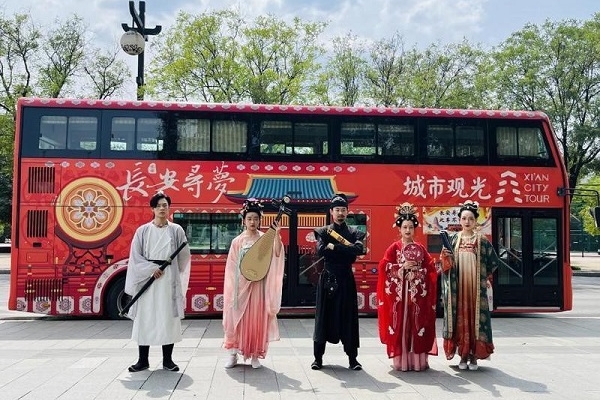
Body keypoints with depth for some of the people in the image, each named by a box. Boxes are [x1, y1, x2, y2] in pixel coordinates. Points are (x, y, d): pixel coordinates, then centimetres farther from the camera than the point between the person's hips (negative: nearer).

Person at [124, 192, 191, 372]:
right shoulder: (143, 231, 5)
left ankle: (167, 359, 11)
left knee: (168, 318, 2)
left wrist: (170, 269, 4)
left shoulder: (176, 230, 5)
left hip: (169, 279, 0)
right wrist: (151, 269, -10)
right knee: (145, 318, 2)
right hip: (147, 278, 0)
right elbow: (135, 256, 0)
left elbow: (184, 256, 8)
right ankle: (143, 360, 11)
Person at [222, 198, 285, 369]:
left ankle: (255, 355, 12)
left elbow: (277, 254, -13)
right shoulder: (237, 241, 6)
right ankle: (233, 354, 10)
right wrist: (232, 287, 1)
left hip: (258, 284, 0)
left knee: (257, 318, 2)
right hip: (240, 284, 1)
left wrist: (277, 235, -22)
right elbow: (231, 266, 6)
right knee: (237, 317, 1)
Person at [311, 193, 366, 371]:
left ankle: (352, 358, 10)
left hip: (346, 280, 1)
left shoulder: (354, 233, 8)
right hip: (327, 279, -1)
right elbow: (320, 250, -14)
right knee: (323, 316, 2)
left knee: (349, 317, 2)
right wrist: (346, 249, -11)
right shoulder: (323, 231, 5)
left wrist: (333, 247, -14)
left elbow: (359, 249, -13)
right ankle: (318, 357, 10)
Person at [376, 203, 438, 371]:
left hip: (418, 292, 2)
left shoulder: (420, 248, 10)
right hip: (399, 291, -2)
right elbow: (384, 266, -3)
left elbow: (431, 267, 10)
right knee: (400, 323, -3)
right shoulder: (394, 247, 4)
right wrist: (402, 266, -10)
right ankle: (401, 360, 4)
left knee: (418, 323, 1)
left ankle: (418, 359, 10)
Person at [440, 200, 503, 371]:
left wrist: (484, 278, 3)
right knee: (460, 317, 3)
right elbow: (448, 264, 6)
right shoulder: (453, 240, 5)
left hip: (476, 287, -1)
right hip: (458, 287, 1)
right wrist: (446, 257, -14)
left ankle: (474, 356, 13)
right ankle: (463, 355, 14)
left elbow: (493, 262, 7)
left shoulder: (482, 241, 2)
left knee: (475, 316, 1)